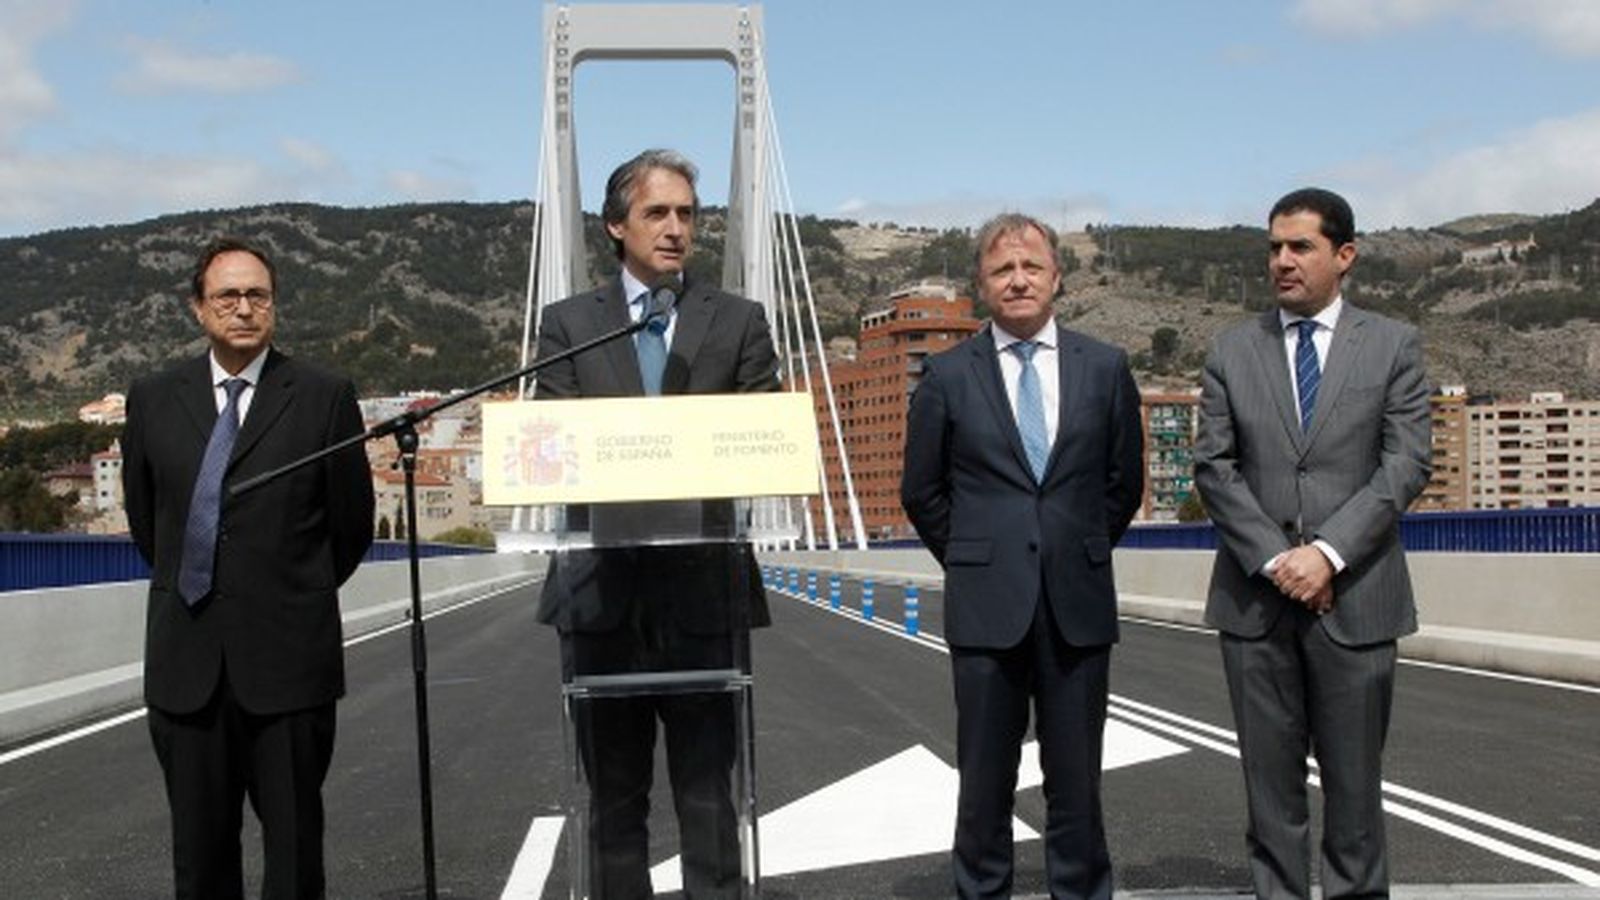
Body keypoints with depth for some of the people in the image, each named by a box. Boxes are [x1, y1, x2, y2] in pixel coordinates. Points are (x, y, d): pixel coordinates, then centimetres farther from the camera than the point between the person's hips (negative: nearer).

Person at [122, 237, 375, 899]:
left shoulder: (324, 397, -2)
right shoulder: (153, 399, 6)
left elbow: (352, 523, 5)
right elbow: (143, 518, 18)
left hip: (289, 656, -2)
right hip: (186, 662, 3)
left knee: (294, 844, 6)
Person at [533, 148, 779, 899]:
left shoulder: (739, 322, 9)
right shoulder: (568, 323, 9)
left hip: (705, 585, 0)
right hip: (603, 584, 1)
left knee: (707, 788, 3)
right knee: (614, 794, 10)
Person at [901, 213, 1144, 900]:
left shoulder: (1105, 369, 5)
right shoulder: (947, 376, 2)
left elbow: (1125, 482, 14)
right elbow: (921, 491, 9)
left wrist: (1082, 554, 13)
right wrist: (974, 560, 8)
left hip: (1077, 604, 1)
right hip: (987, 606, -1)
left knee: (1076, 780, 7)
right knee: (985, 780, 6)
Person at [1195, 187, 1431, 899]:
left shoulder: (1393, 346, 5)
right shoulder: (1232, 351, 8)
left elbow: (1405, 464, -3)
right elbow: (1214, 467, 2)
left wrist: (1329, 552, -14)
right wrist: (1275, 559, -9)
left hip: (1355, 593, -1)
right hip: (1255, 595, 1)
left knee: (1353, 773, 6)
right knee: (1270, 774, 6)